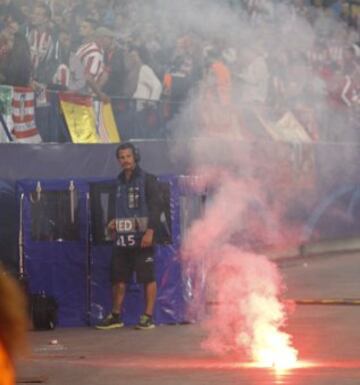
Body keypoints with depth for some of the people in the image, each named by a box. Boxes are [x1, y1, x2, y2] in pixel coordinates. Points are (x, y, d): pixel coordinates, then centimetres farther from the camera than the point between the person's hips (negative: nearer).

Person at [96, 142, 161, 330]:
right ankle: (115, 316, 15)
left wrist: (150, 231, -18)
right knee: (119, 279, 8)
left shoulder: (147, 180, -3)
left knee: (147, 278, -4)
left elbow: (155, 206, -10)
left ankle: (148, 317, -2)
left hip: (141, 237, -7)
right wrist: (115, 222, 10)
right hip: (122, 237, 7)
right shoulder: (119, 182, 16)